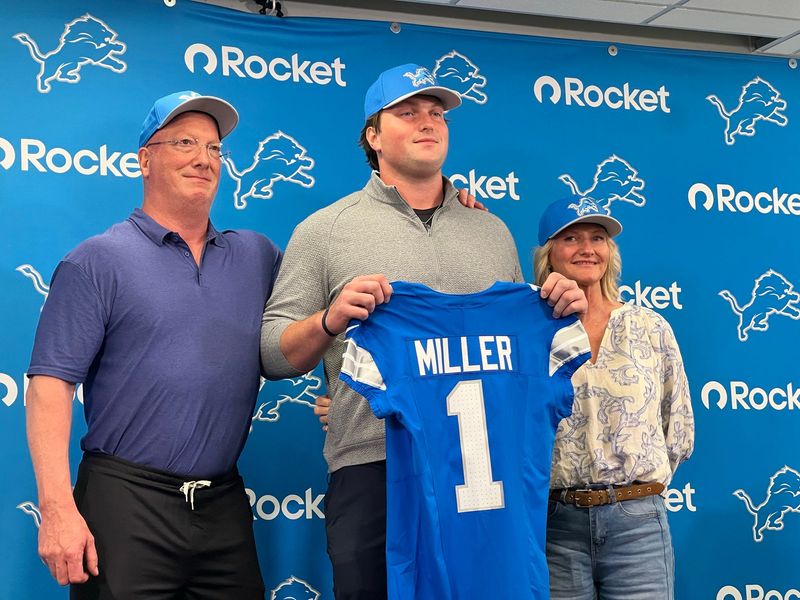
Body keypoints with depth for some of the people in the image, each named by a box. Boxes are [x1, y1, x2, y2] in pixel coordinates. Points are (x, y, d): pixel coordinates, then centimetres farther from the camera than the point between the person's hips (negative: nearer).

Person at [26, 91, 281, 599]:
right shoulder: (98, 261, -3)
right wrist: (58, 509, -17)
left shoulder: (257, 255, 12)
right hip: (127, 503, -4)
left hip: (225, 503, 5)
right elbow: (51, 385, -9)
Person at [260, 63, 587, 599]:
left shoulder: (493, 232, 17)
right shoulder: (325, 229, 6)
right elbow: (273, 354, 2)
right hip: (374, 471, -3)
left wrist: (559, 310, 3)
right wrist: (329, 321, -17)